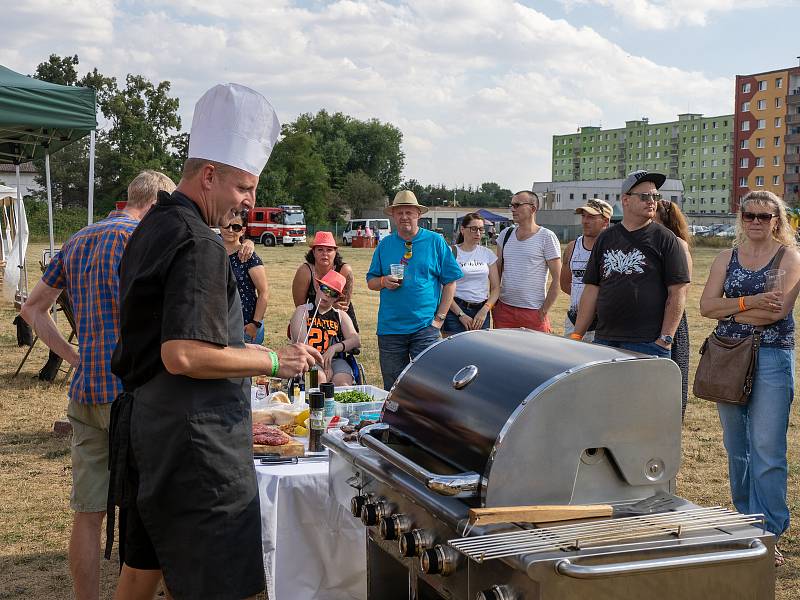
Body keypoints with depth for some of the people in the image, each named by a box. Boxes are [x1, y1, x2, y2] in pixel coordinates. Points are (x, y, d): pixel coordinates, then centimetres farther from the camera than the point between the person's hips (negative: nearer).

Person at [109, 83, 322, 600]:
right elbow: (183, 356, -26)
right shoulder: (199, 245, -18)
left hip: (145, 427, 11)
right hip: (189, 440, -11)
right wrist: (272, 361, -16)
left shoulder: (152, 229, 14)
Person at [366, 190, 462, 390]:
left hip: (425, 327, -3)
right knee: (392, 388, 8)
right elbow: (370, 282, 16)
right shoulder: (385, 244, 10)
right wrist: (383, 281, -8)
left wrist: (439, 317, -4)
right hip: (390, 327, 3)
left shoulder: (435, 241, 3)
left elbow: (450, 281, 3)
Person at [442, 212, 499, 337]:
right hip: (456, 310, -4)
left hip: (481, 311, 4)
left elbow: (496, 288, 8)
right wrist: (461, 314, -12)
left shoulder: (488, 253, 10)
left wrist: (484, 310, -6)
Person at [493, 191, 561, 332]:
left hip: (533, 312, -5)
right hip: (504, 308, 5)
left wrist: (544, 310, -10)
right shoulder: (505, 235, 11)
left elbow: (557, 279, -6)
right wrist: (492, 303, 7)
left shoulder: (546, 237, -5)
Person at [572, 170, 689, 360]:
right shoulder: (605, 238, 13)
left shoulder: (665, 239, 1)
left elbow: (678, 292, -4)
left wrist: (665, 339, -11)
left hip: (648, 343, -4)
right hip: (604, 340, 4)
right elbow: (592, 289, 12)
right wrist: (576, 336, 6)